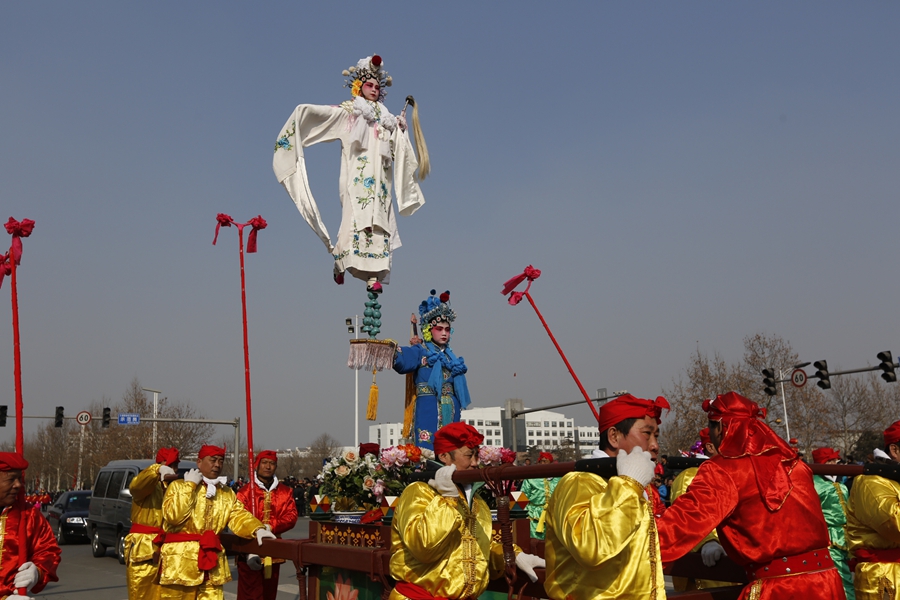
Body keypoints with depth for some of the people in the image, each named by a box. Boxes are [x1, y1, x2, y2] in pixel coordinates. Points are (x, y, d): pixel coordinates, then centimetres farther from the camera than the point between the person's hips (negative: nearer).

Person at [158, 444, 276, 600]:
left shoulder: (227, 493, 15)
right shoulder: (178, 486, -1)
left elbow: (239, 516, 1)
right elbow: (173, 516, -16)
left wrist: (257, 529, -18)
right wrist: (189, 486, -11)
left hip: (211, 562, 5)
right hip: (180, 561, -4)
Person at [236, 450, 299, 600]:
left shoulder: (285, 492, 8)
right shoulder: (245, 492, -5)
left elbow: (291, 517, -2)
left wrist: (270, 527, -21)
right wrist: (248, 552, -22)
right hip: (250, 554, -4)